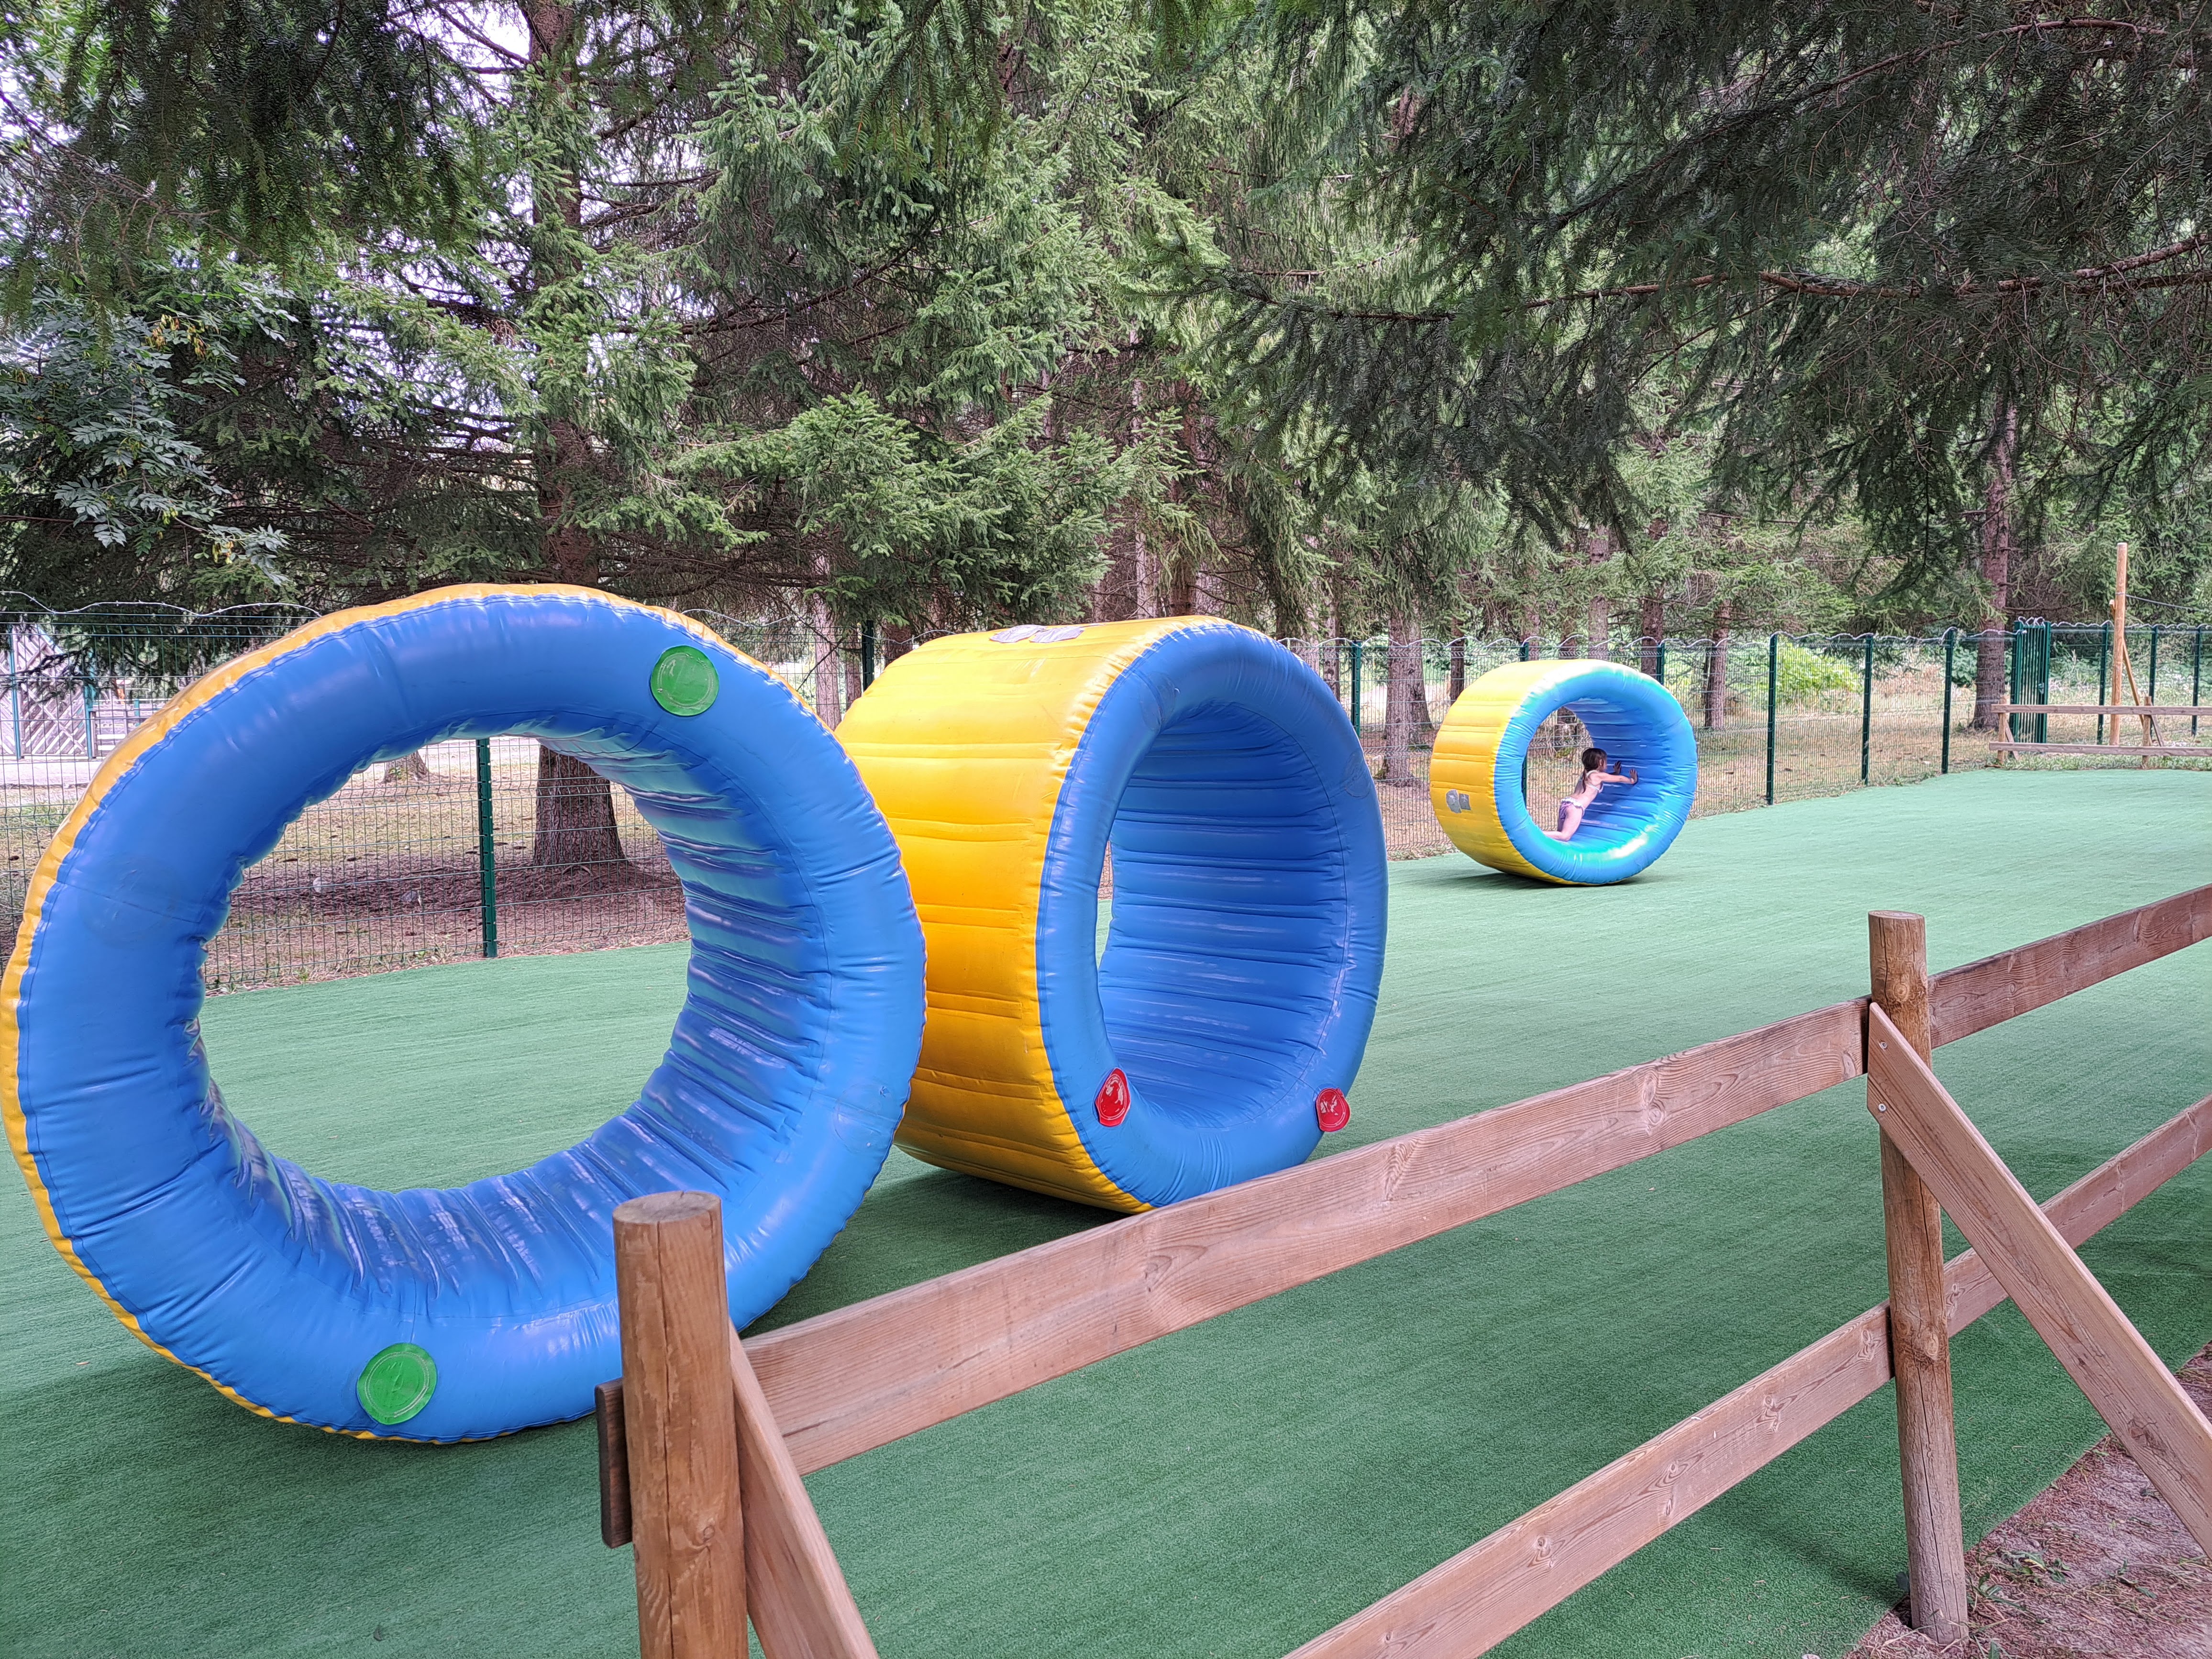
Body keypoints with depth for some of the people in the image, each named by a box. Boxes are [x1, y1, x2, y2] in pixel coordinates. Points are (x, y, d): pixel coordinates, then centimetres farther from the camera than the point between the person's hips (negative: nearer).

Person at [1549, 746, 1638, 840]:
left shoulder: (1586, 773, 23)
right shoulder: (1599, 775, 2)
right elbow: (1620, 779, 16)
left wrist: (1616, 772, 54)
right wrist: (1633, 780, 32)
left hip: (1567, 802, 8)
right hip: (1575, 806, -8)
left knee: (1561, 834, 14)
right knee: (1565, 837, -15)